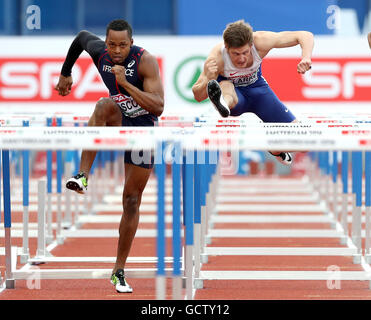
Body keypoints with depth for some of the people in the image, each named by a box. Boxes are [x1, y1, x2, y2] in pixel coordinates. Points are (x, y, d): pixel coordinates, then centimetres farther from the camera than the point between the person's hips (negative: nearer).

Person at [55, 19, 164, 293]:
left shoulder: (145, 60, -22)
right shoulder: (99, 51, -10)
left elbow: (158, 107, -29)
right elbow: (82, 36, 16)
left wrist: (126, 83, -36)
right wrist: (65, 73, 25)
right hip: (116, 124, 2)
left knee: (132, 199, 1)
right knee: (105, 104, -35)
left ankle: (119, 272, 10)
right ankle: (83, 176, -42)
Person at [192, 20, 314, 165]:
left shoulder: (260, 41, -31)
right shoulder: (216, 59, -34)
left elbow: (305, 36, -25)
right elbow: (198, 96, -27)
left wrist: (306, 58, -45)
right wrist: (208, 80, -49)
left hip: (256, 87, 3)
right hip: (232, 93, -3)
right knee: (225, 86, -42)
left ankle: (275, 150, 25)